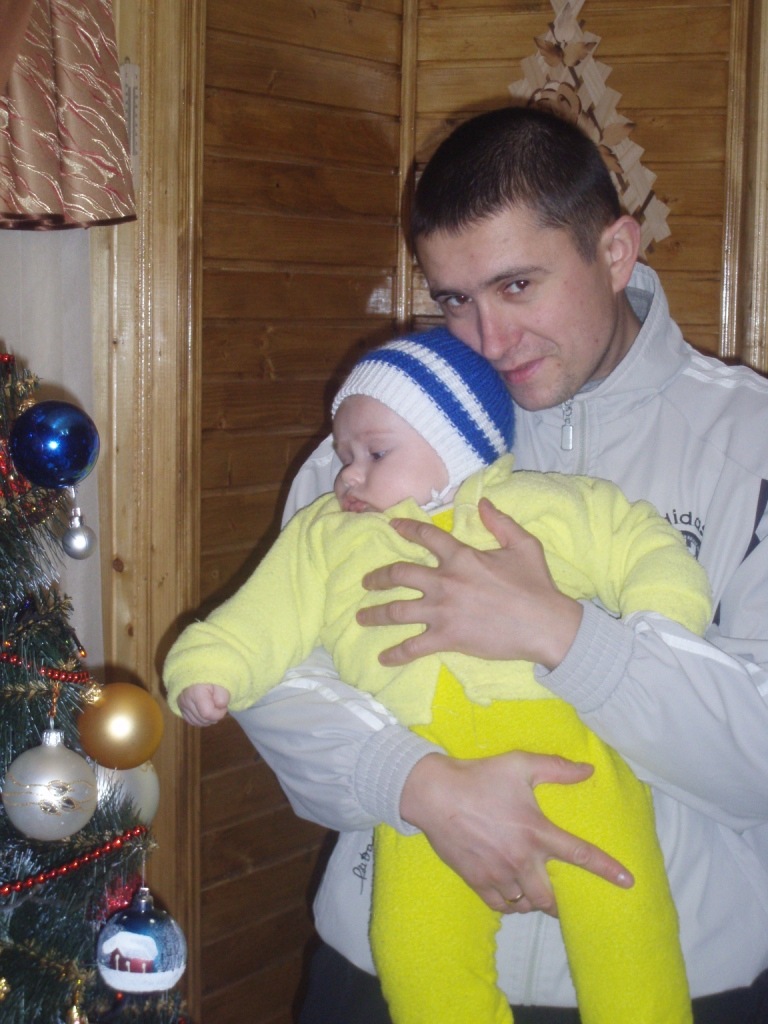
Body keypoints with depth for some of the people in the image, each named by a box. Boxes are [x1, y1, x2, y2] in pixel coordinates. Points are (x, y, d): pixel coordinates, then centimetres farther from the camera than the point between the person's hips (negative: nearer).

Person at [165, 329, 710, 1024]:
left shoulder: (546, 504, 19)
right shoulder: (327, 537, 26)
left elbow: (644, 549, 19)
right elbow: (262, 619, 21)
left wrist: (658, 629, 3)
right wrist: (206, 670, 5)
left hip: (568, 736, -1)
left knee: (623, 921, -13)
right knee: (418, 945, -15)